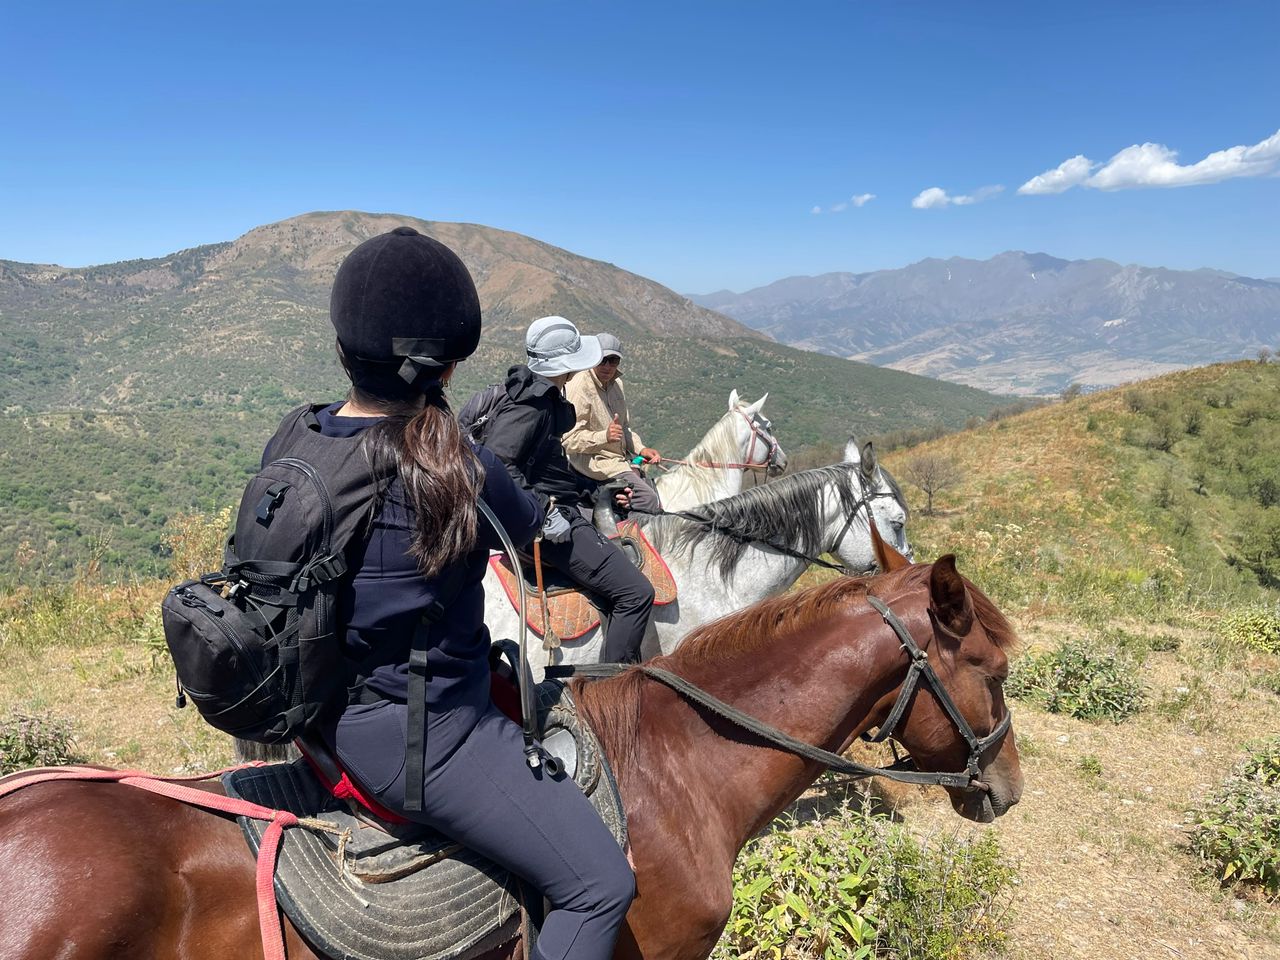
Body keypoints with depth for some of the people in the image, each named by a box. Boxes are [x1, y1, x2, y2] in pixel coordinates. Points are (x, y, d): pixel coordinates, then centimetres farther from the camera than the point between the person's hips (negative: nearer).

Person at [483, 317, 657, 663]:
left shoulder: (548, 398, 13)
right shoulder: (529, 405, -19)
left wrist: (597, 491, 18)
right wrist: (543, 506, -26)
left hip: (561, 509, 11)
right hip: (548, 519, -11)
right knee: (635, 592, -15)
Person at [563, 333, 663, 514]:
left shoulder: (615, 383, 9)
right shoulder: (578, 387, -19)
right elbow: (568, 439, -24)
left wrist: (641, 449, 4)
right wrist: (605, 437, -37)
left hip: (622, 457, 9)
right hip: (594, 461, -9)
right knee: (649, 500, -18)